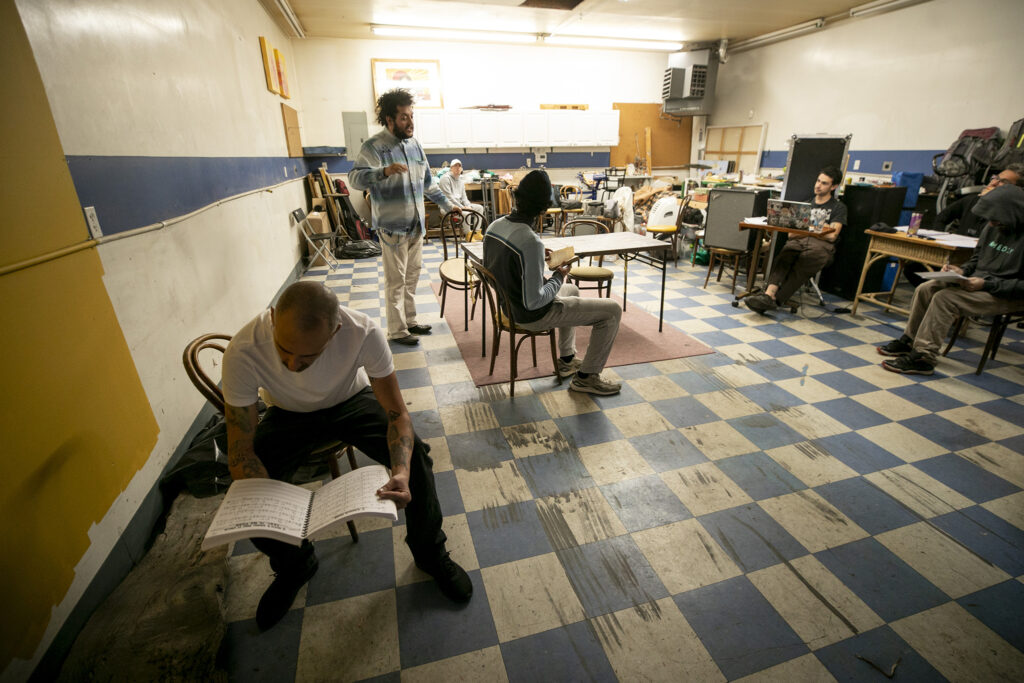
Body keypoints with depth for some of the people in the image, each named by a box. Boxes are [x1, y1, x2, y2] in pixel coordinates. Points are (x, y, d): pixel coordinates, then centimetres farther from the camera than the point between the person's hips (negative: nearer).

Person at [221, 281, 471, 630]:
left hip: (352, 399, -1)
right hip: (289, 414, 2)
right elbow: (241, 451, -23)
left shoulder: (364, 333, -35)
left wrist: (402, 472, -44)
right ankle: (293, 564, 17)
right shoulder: (242, 353, -33)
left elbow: (397, 414, -26)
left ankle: (429, 552, 5)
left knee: (414, 454, -23)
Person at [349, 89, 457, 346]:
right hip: (392, 226, -7)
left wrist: (446, 204, 19)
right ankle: (397, 331, 11)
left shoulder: (414, 144, 12)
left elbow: (428, 181, 21)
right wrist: (384, 171, -39)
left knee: (412, 277, 15)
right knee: (395, 281, -1)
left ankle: (410, 321, 29)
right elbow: (355, 178, -22)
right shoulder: (374, 146, -10)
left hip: (416, 224, 7)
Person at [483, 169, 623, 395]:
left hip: (509, 305, 9)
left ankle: (566, 360, 38)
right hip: (532, 316, -9)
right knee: (612, 311, 0)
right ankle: (586, 377, 13)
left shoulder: (494, 226, -5)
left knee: (572, 290, 34)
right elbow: (534, 302, -30)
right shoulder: (531, 242, -32)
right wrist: (559, 276, -13)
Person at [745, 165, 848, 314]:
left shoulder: (838, 207, 17)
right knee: (784, 257, -34)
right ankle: (769, 293, -54)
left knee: (803, 264, -38)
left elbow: (832, 236, 3)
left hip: (821, 245, -3)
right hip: (798, 241, 3)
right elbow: (792, 233, 19)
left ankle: (775, 299, -48)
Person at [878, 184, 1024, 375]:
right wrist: (962, 271, -1)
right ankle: (909, 340, 3)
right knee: (925, 289, -5)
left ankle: (923, 357, -24)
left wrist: (986, 284, -26)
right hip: (980, 282, 8)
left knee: (945, 298, -27)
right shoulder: (992, 227, 5)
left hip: (1008, 296, -8)